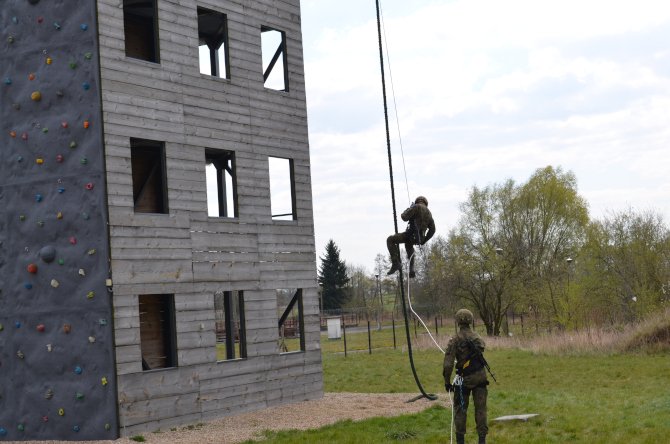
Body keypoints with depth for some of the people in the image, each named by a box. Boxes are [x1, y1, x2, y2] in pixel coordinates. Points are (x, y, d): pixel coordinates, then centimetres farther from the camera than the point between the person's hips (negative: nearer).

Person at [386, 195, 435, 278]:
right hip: (419, 238, 8)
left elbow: (404, 217, -11)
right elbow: (432, 230, 18)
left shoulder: (416, 207, -5)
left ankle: (395, 263, -9)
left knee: (390, 240, 3)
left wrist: (408, 209, 10)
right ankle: (411, 269, 31)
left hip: (411, 235, -8)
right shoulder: (429, 213, 18)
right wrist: (423, 240, 27)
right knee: (408, 244, 40)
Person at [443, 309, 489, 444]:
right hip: (480, 376, 3)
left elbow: (448, 364, -16)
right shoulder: (478, 338, 1)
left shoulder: (455, 340, -12)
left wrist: (447, 381, -6)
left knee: (460, 408, 10)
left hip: (465, 378, -3)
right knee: (480, 408, 7)